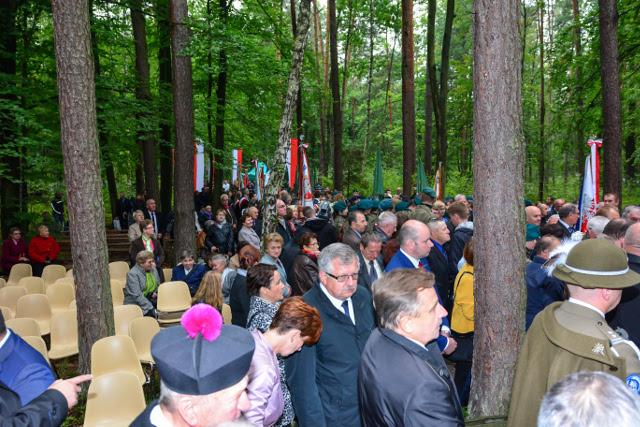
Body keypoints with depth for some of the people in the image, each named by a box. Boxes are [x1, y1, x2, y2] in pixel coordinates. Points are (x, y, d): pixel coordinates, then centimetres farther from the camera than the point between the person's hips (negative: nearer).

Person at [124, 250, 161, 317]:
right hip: (136, 304, -6)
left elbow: (158, 286, 23)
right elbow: (137, 296, -20)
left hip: (151, 299, 6)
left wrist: (156, 293, -2)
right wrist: (152, 309, -26)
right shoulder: (132, 274, -12)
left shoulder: (153, 269, 9)